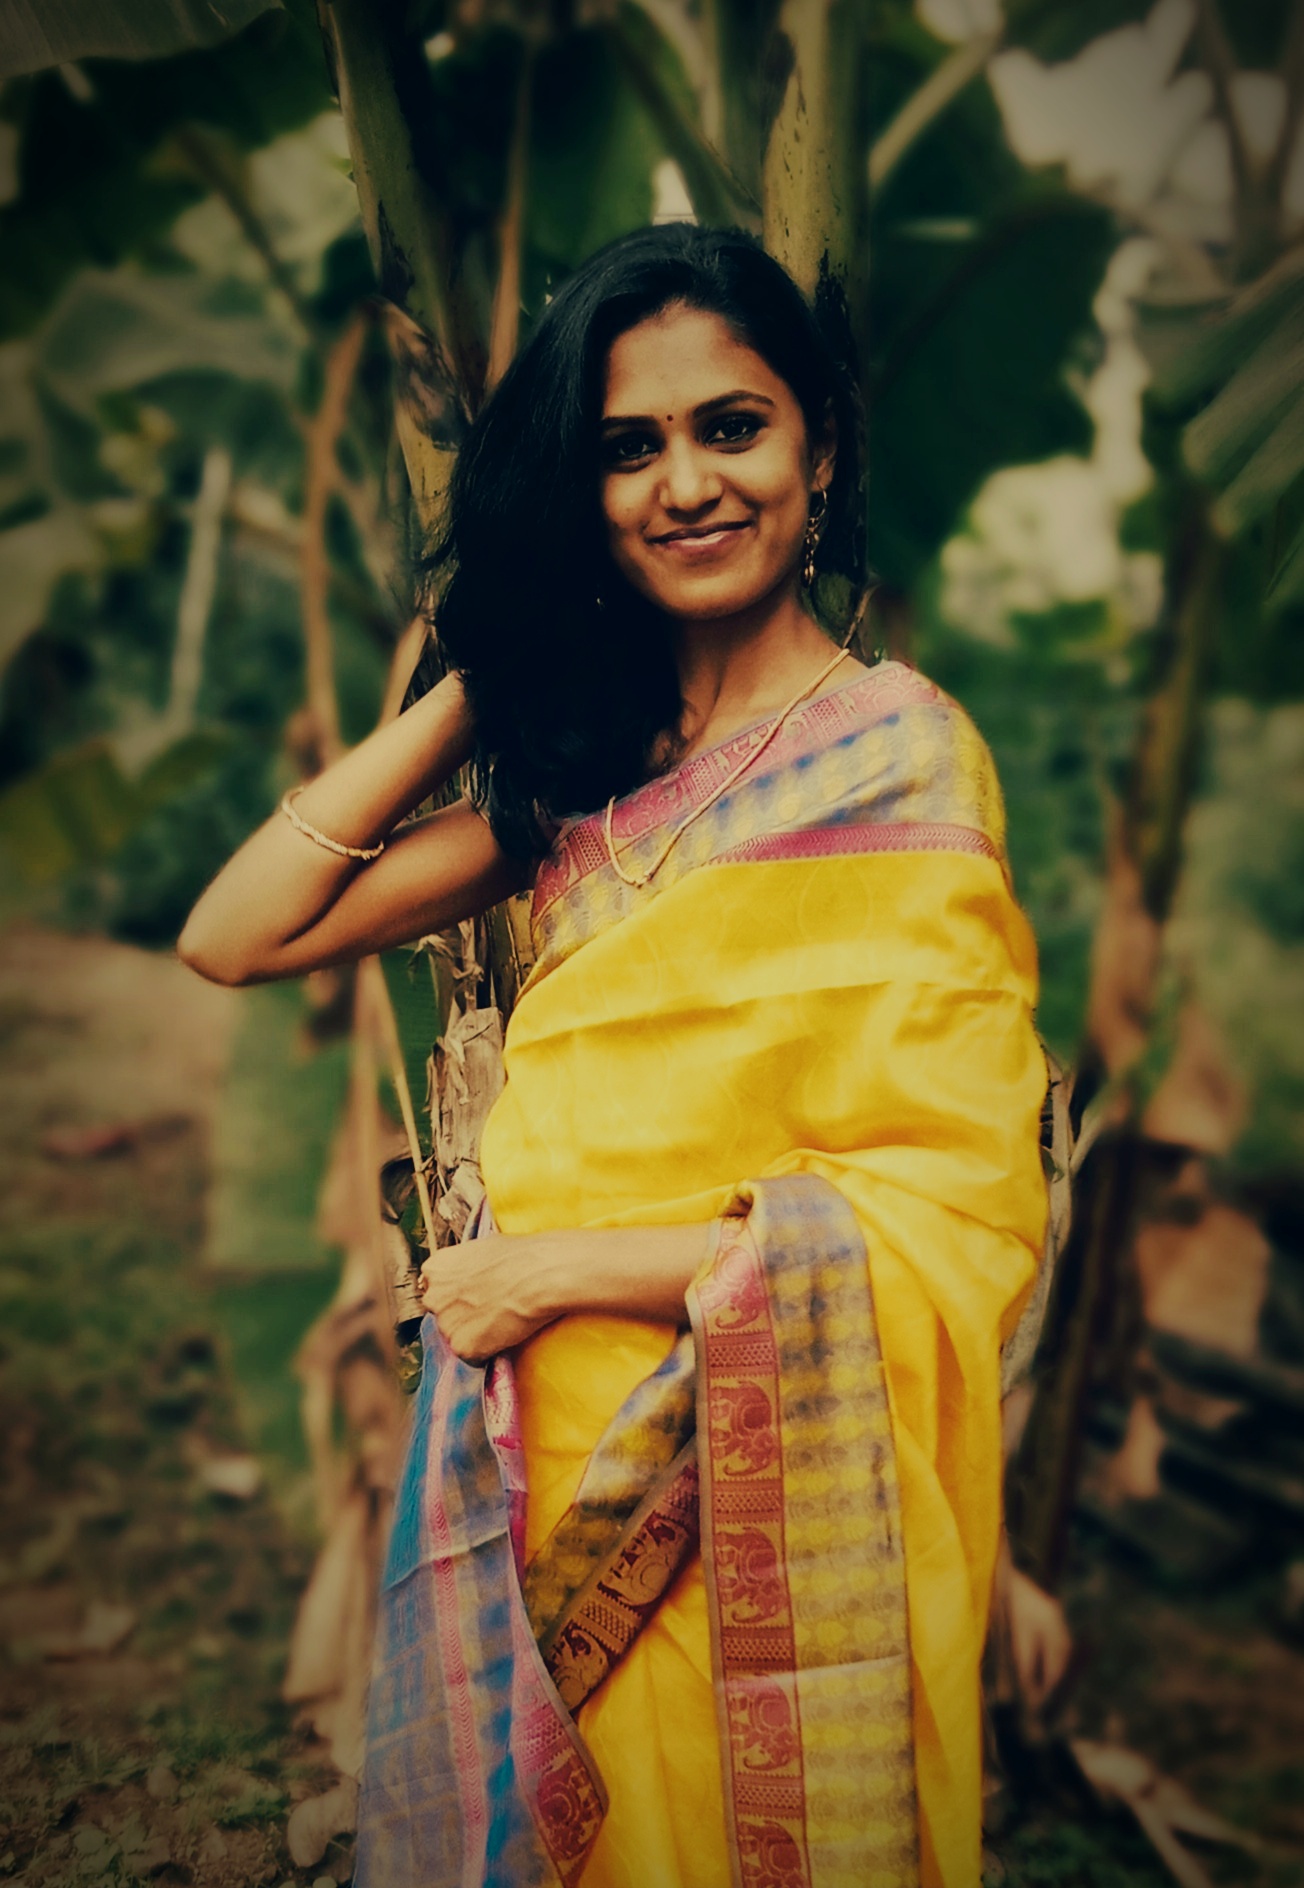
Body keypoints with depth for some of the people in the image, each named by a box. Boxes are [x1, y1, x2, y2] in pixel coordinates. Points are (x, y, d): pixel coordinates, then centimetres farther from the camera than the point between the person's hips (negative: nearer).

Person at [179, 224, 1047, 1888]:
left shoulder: (890, 753, -14)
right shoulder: (590, 766, 4)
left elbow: (955, 1220, -21)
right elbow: (236, 936, 2)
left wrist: (549, 1265, -16)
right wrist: (480, 683, -1)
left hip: (762, 1499, -5)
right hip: (562, 1484, 6)